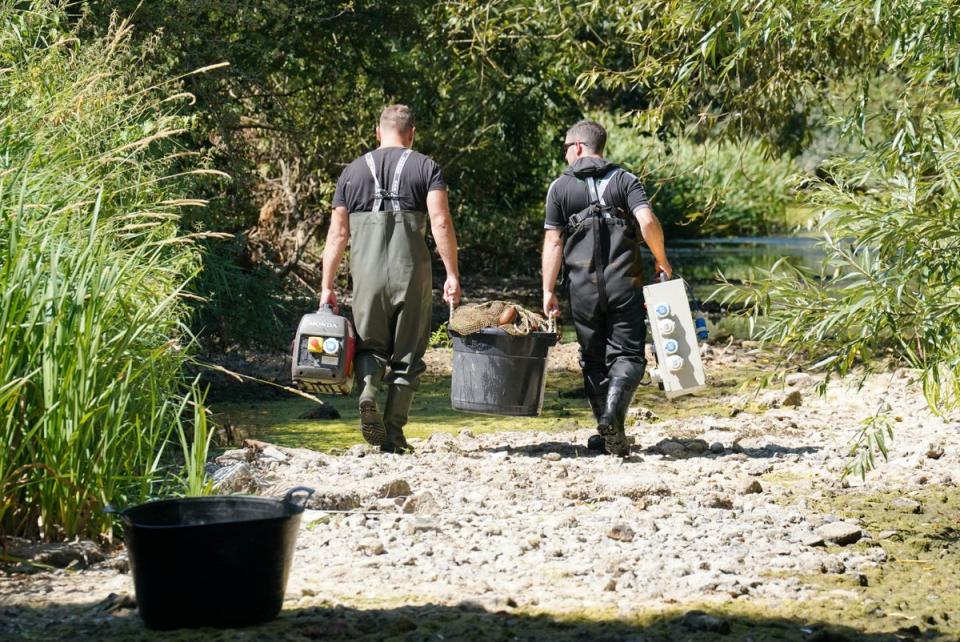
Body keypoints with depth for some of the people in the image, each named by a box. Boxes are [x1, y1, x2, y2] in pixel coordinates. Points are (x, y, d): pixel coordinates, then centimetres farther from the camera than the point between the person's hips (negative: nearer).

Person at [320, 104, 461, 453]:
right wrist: (452, 275, -7)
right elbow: (441, 222, -8)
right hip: (412, 272, -1)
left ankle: (368, 392, -16)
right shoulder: (425, 167, 5)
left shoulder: (353, 171, 12)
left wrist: (327, 286, 12)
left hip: (367, 272, 1)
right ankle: (393, 433, 6)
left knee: (370, 346, 15)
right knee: (407, 355, 9)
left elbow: (337, 234, 9)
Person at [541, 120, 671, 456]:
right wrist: (661, 259, 2)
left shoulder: (560, 187, 4)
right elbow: (648, 221, -13)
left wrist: (548, 291, 3)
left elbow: (553, 242, 0)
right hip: (624, 284, -1)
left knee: (593, 359, 12)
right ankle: (613, 414, -23)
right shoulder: (624, 180, 2)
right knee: (628, 355, 2)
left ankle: (607, 434, 15)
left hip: (583, 287, 1)